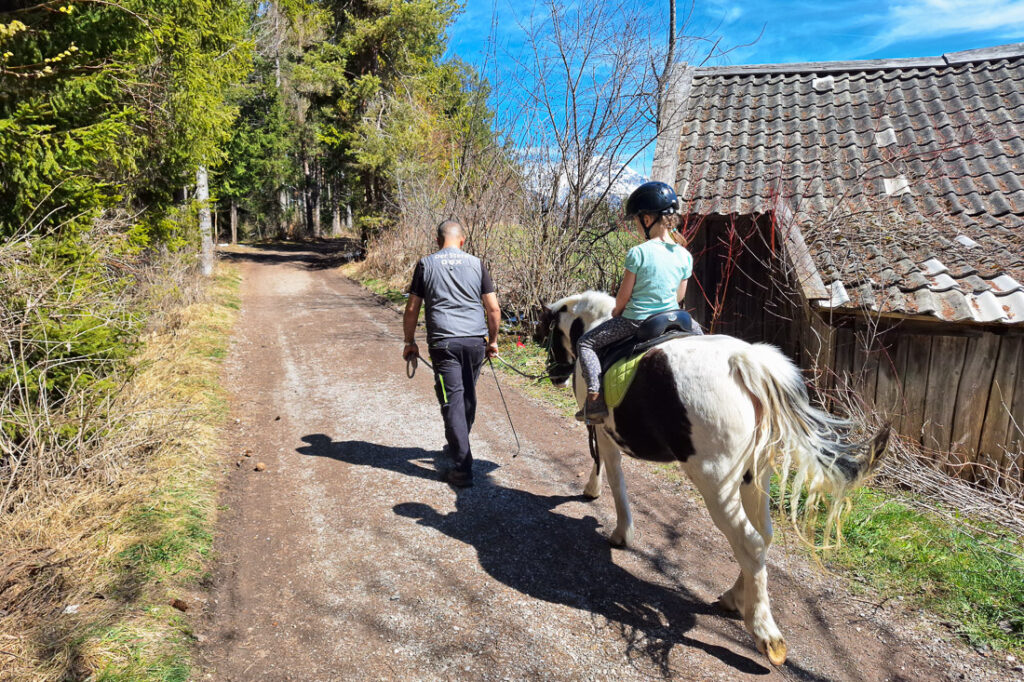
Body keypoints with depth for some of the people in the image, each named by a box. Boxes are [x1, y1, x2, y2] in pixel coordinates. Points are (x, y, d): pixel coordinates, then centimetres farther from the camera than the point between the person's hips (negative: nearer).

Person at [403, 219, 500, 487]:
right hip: (476, 340, 3)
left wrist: (410, 342, 15)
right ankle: (458, 446, 39)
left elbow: (412, 310, 4)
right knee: (468, 395, 20)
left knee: (452, 400, -2)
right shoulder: (476, 264, 8)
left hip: (443, 342, -2)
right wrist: (493, 340, 17)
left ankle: (462, 469, -3)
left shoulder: (426, 264, 5)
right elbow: (493, 309, 5)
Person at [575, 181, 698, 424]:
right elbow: (679, 296, 9)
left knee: (586, 343, 10)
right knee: (698, 334, 35)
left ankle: (595, 401, -4)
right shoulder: (685, 255, 0)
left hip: (635, 320, -5)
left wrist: (617, 311, 12)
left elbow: (623, 296, -8)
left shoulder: (638, 253, -15)